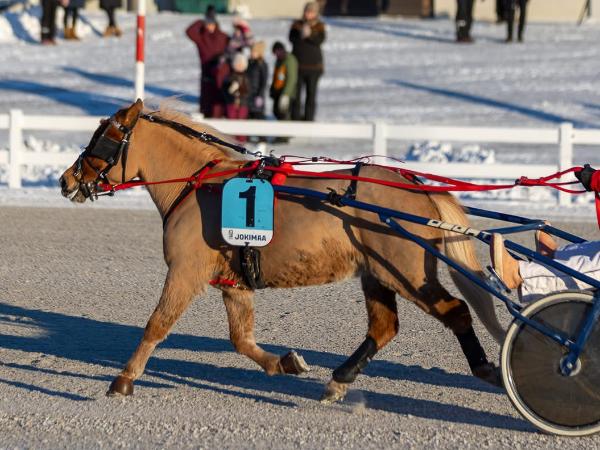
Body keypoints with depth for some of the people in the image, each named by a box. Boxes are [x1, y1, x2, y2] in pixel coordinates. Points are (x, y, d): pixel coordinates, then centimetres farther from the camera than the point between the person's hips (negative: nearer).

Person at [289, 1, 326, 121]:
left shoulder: (320, 26, 3)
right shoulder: (297, 25, 4)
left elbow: (320, 40, -14)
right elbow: (291, 38, -9)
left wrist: (309, 35, -32)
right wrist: (301, 35, -29)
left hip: (314, 66, 0)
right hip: (298, 64, 0)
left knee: (311, 93, 1)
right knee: (296, 92, 0)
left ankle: (309, 118, 6)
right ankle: (295, 118, 8)